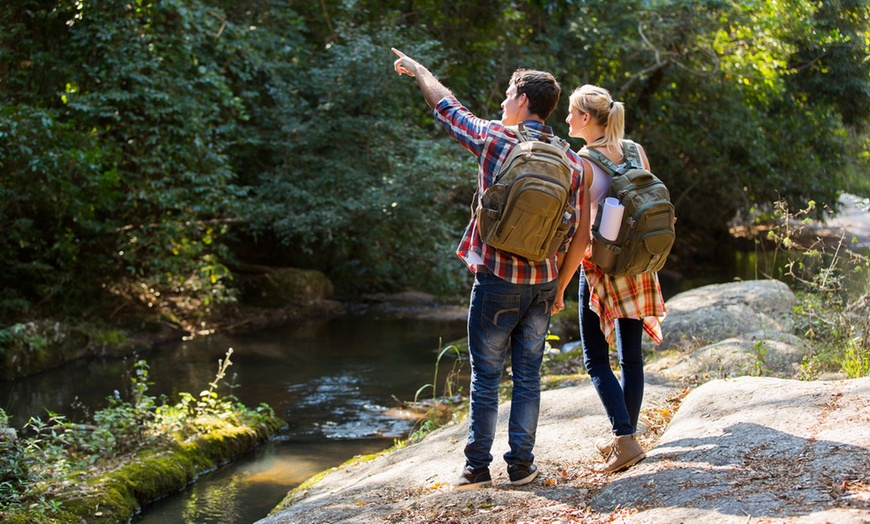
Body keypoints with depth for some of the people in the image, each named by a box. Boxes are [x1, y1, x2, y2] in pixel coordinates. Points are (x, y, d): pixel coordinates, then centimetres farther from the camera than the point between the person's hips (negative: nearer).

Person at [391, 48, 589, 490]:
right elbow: (579, 231, 6)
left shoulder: (494, 138, -8)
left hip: (499, 279, -4)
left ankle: (477, 467, 10)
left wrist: (417, 69, 25)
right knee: (528, 374, 11)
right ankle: (521, 464, 14)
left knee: (486, 375, 4)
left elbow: (446, 107, 8)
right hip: (544, 281, 4)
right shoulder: (570, 160, 4)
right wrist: (557, 286, 15)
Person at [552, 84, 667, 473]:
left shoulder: (582, 164, -15)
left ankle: (626, 441, -7)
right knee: (631, 357, 13)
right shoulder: (636, 152, 3)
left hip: (601, 266, -6)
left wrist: (559, 288, -11)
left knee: (596, 361, 2)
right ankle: (625, 435, 23)